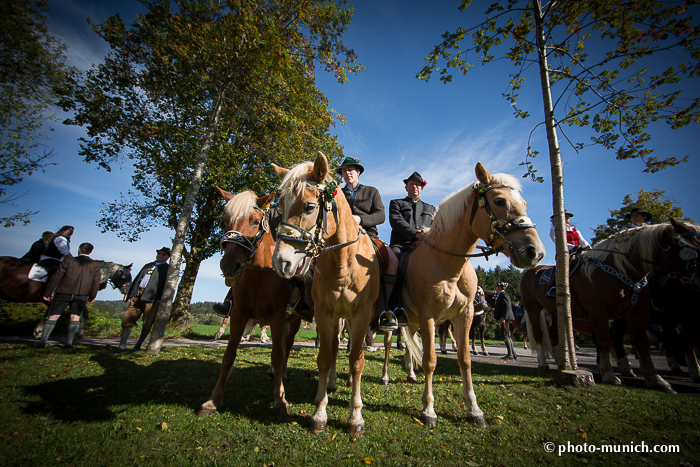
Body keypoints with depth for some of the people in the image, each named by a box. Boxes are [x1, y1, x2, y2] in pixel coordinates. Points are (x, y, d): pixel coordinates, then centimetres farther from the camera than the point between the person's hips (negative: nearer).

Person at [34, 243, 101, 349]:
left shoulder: (69, 261, -3)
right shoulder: (95, 265, 0)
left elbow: (56, 278, -1)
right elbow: (96, 283, 2)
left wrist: (47, 293, 9)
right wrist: (92, 297, 15)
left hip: (63, 293, 0)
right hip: (81, 296, 1)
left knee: (53, 316, 8)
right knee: (75, 318, 5)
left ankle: (42, 342, 6)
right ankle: (69, 343, -2)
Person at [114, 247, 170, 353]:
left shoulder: (169, 269, 4)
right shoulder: (148, 266, 25)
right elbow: (137, 279, 24)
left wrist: (160, 298, -16)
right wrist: (128, 292, 15)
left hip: (151, 299, -6)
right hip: (137, 297, 6)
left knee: (147, 324, -1)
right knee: (127, 319, 2)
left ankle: (138, 345, 15)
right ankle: (122, 346, 9)